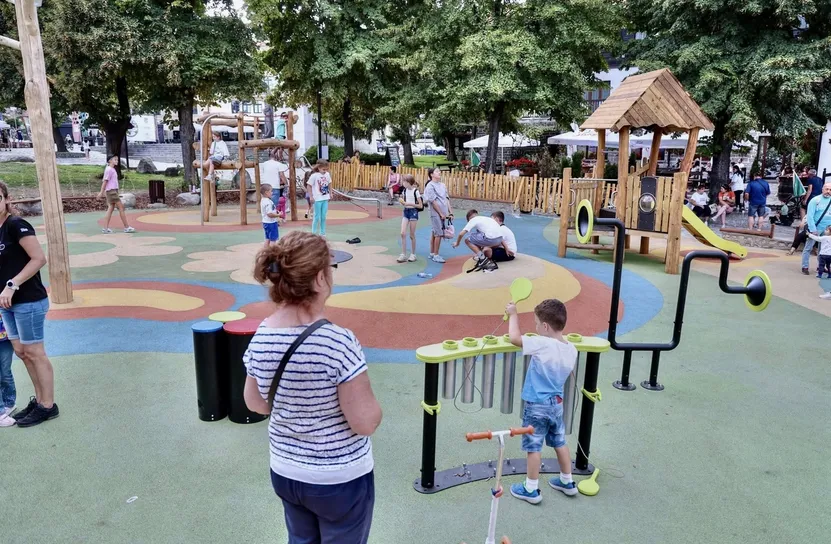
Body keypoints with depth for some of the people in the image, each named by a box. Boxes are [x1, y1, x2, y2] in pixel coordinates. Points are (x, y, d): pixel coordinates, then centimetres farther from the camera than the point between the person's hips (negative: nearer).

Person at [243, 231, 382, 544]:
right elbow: (366, 423, -23)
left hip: (284, 473, 5)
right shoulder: (338, 342, -29)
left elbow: (255, 404, 3)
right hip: (340, 480, -5)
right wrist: (371, 405, -3)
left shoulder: (261, 337, -11)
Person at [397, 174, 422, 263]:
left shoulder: (415, 191, -10)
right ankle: (403, 254, 0)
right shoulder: (405, 190, 7)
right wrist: (402, 201, -3)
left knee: (412, 235, 2)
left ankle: (413, 254, 15)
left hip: (413, 212, -5)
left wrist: (410, 204, -18)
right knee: (403, 233, -5)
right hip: (406, 212, 5)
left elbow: (421, 206, -10)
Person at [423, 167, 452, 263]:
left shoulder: (443, 185, 12)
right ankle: (435, 255, 2)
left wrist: (450, 212, 5)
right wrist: (441, 214, -13)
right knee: (439, 234, -6)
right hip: (436, 213, -7)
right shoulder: (430, 186, -9)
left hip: (443, 213, 7)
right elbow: (433, 201, -12)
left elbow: (447, 199, 11)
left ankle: (432, 253, 22)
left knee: (434, 233, 14)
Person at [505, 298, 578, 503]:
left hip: (537, 405, -7)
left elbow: (514, 337, -25)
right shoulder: (571, 349, -4)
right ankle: (567, 482, 35)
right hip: (557, 403, 7)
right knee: (560, 442, 22)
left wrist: (513, 314, -11)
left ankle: (531, 490, 16)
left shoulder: (542, 344, -27)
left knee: (533, 447, 5)